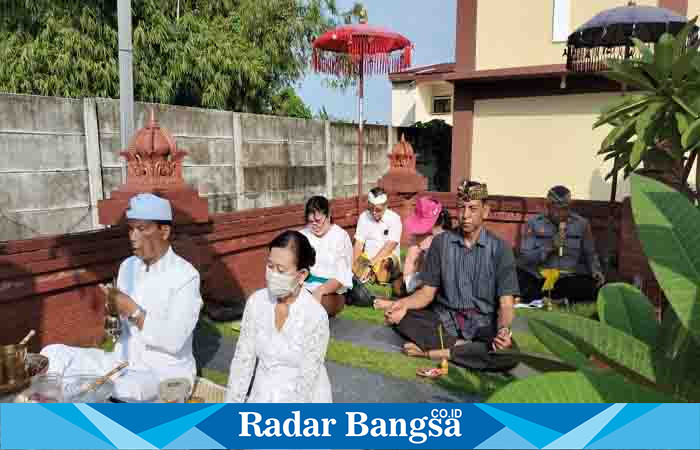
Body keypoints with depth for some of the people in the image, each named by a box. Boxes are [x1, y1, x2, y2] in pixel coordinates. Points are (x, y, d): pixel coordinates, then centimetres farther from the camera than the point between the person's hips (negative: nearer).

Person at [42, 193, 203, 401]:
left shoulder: (186, 275, -16)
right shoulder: (128, 267, 5)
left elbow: (174, 340, -23)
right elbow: (123, 325, 11)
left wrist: (133, 310, -24)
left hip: (166, 373, -7)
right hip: (124, 361, 7)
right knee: (52, 355, -3)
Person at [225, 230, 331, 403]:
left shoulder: (315, 316, -22)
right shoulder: (256, 302, -8)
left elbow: (307, 381, -17)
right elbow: (242, 360, -2)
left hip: (304, 398, -4)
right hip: (263, 394, 4)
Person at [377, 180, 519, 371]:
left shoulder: (500, 249, -7)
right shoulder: (441, 242, -1)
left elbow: (505, 304, -9)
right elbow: (427, 292, 1)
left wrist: (504, 329, -32)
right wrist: (404, 303, -20)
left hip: (482, 325, -1)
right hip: (444, 319, 1)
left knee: (508, 353, -32)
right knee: (401, 316, -24)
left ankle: (431, 352, -21)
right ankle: (461, 346, -17)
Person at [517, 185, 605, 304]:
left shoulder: (581, 223, 9)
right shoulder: (534, 223, 3)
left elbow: (590, 254, 18)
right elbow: (525, 257, -2)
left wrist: (596, 270, -2)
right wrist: (549, 247, -15)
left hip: (570, 279, 3)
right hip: (538, 278, -2)